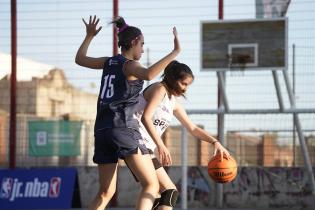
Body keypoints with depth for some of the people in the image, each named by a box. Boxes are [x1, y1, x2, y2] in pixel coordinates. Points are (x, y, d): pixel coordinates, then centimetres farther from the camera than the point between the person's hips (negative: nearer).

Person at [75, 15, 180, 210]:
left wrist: (89, 36, 46)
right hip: (123, 128, -8)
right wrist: (175, 52, -26)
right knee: (151, 184, -9)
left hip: (102, 130, 8)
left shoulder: (109, 62, 17)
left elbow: (80, 59, 34)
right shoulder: (129, 65, -3)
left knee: (105, 192, 15)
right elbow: (149, 74, -27)